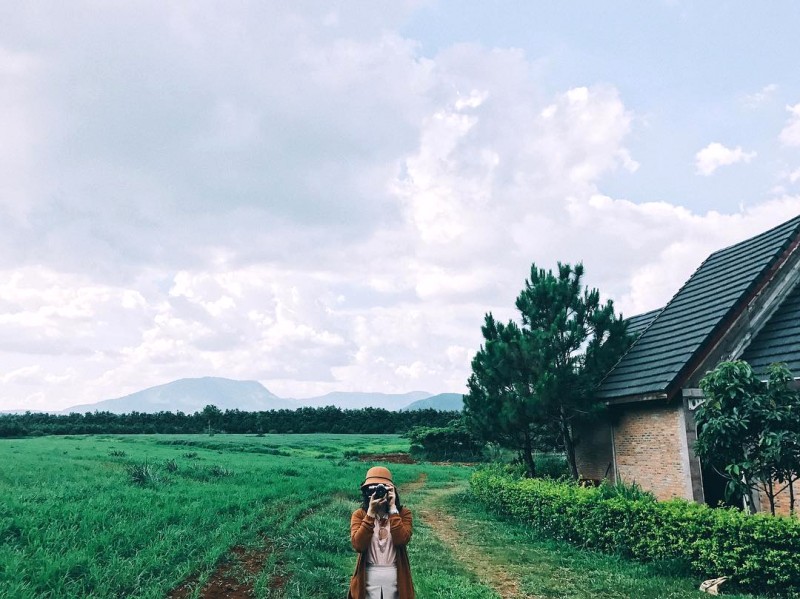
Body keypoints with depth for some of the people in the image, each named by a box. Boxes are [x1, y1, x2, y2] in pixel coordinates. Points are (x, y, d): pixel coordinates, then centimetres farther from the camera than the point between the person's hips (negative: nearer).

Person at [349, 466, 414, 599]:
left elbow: (401, 540, -17)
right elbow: (358, 545, -15)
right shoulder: (359, 514, -1)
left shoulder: (403, 513, -1)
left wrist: (392, 508, -16)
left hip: (396, 577, 0)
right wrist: (371, 513, -19)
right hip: (368, 577, 0)